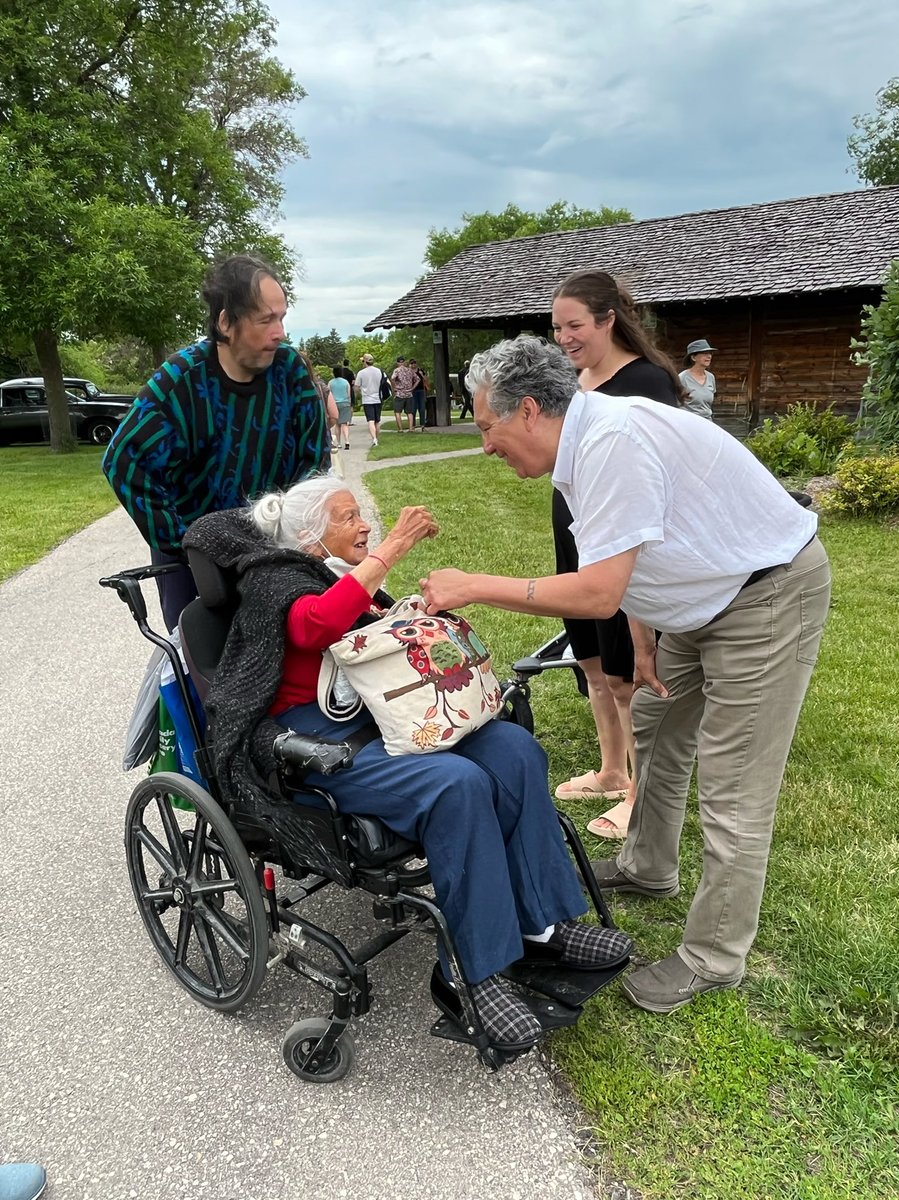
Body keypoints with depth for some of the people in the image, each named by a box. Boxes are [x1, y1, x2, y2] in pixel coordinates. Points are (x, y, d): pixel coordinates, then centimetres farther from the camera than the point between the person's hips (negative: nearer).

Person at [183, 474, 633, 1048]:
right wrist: (388, 551, -25)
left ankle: (547, 921, -7)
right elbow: (316, 625, -26)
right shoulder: (275, 579, -2)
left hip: (381, 714, 8)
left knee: (515, 751, -14)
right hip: (321, 736, -8)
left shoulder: (347, 575, 21)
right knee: (458, 783, -31)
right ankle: (477, 974, -19)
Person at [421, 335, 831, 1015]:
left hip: (770, 596, -10)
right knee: (655, 735, 21)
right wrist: (642, 643, 5)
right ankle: (648, 869, 41)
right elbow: (632, 555, 12)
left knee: (732, 793, -3)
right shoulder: (585, 445, 2)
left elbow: (598, 593, -31)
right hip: (706, 597, 10)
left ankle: (713, 960, 13)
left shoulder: (613, 441, -29)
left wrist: (474, 588, -25)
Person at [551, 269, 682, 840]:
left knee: (626, 676, 1)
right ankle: (611, 771, 34)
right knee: (593, 664, 17)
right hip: (576, 541, 8)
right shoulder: (571, 379, 9)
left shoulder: (646, 381, -14)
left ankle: (642, 793, 18)